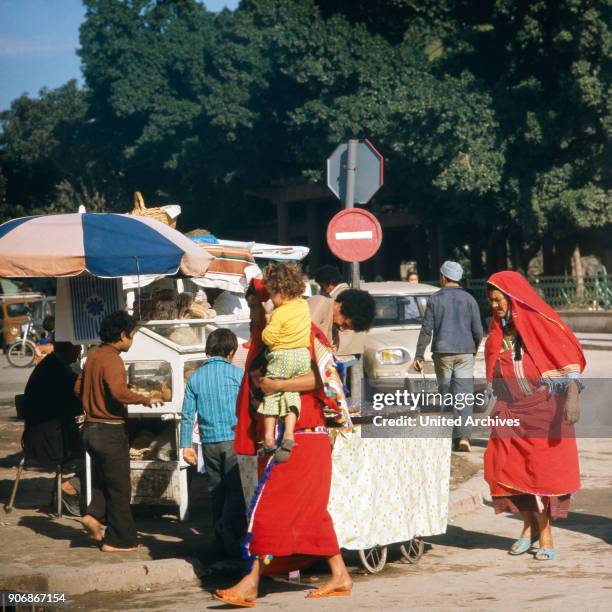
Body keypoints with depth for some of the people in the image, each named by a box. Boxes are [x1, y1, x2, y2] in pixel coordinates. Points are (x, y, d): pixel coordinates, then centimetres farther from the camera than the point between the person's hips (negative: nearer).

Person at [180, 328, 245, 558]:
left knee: (216, 489, 11)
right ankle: (229, 524, -28)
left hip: (209, 441, 4)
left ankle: (221, 539, 12)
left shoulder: (195, 377, 8)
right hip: (234, 438, -4)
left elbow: (187, 414, 7)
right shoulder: (237, 373, -2)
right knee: (238, 487, -5)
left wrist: (186, 445, 11)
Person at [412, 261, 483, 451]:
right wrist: (475, 348, 20)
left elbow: (427, 330, -4)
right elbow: (478, 330, 1)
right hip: (465, 352, 0)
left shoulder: (435, 300, -1)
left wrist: (419, 356, -2)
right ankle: (463, 435, -18)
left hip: (442, 352, 0)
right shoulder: (468, 299, 3)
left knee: (445, 393, 11)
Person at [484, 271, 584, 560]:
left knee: (544, 469, -4)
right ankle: (529, 526, 14)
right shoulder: (499, 329, 10)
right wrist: (498, 408, 19)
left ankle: (545, 535, 5)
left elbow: (570, 357, -12)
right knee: (508, 467, -3)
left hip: (544, 407, -5)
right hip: (511, 410, 5)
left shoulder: (541, 322, -8)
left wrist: (572, 396, -24)